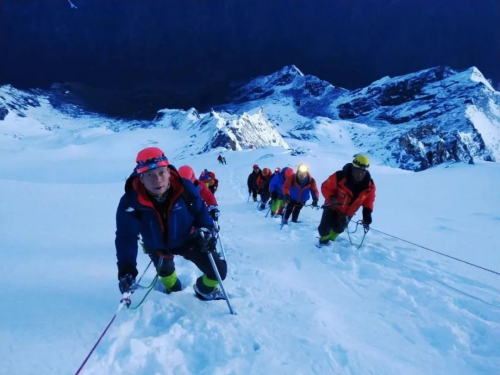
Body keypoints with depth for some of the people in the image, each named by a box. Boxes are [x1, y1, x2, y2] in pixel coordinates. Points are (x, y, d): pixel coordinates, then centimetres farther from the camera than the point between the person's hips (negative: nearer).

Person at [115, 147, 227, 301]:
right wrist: (126, 270, -36)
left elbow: (200, 211, -11)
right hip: (157, 247, 0)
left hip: (187, 240, 0)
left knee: (218, 270, -2)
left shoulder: (184, 188, -29)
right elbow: (126, 238, -26)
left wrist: (206, 230, -28)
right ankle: (174, 291, 60)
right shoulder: (131, 202, -31)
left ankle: (204, 290, 34)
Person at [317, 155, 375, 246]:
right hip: (333, 207, -3)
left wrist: (367, 212, -18)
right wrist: (331, 198, -38)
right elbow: (325, 187, -20)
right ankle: (324, 240, 28)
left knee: (339, 229, 23)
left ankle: (330, 239, 55)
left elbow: (369, 199, -3)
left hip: (347, 213, 4)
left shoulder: (369, 185, -21)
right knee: (325, 228, -8)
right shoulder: (339, 177, -34)